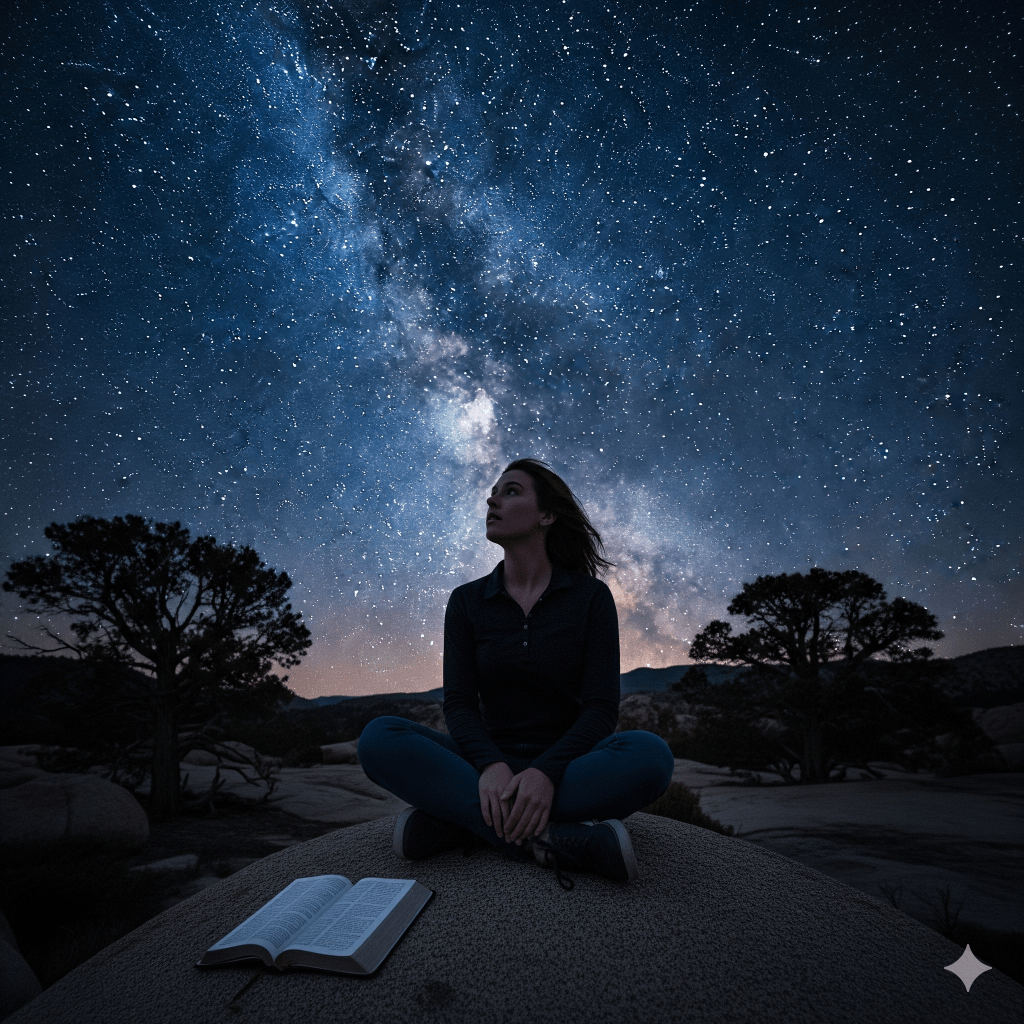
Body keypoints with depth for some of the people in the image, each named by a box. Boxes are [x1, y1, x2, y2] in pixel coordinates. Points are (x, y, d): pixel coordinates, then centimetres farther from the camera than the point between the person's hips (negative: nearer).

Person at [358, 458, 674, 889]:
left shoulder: (590, 596, -1)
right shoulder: (467, 601, 4)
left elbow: (601, 706, -8)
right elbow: (459, 702, -3)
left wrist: (546, 772, -26)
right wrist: (490, 765, -25)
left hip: (563, 766, -1)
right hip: (487, 766, 2)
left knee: (650, 754, -32)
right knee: (378, 738, -24)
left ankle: (456, 822, -26)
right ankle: (555, 840, -29)